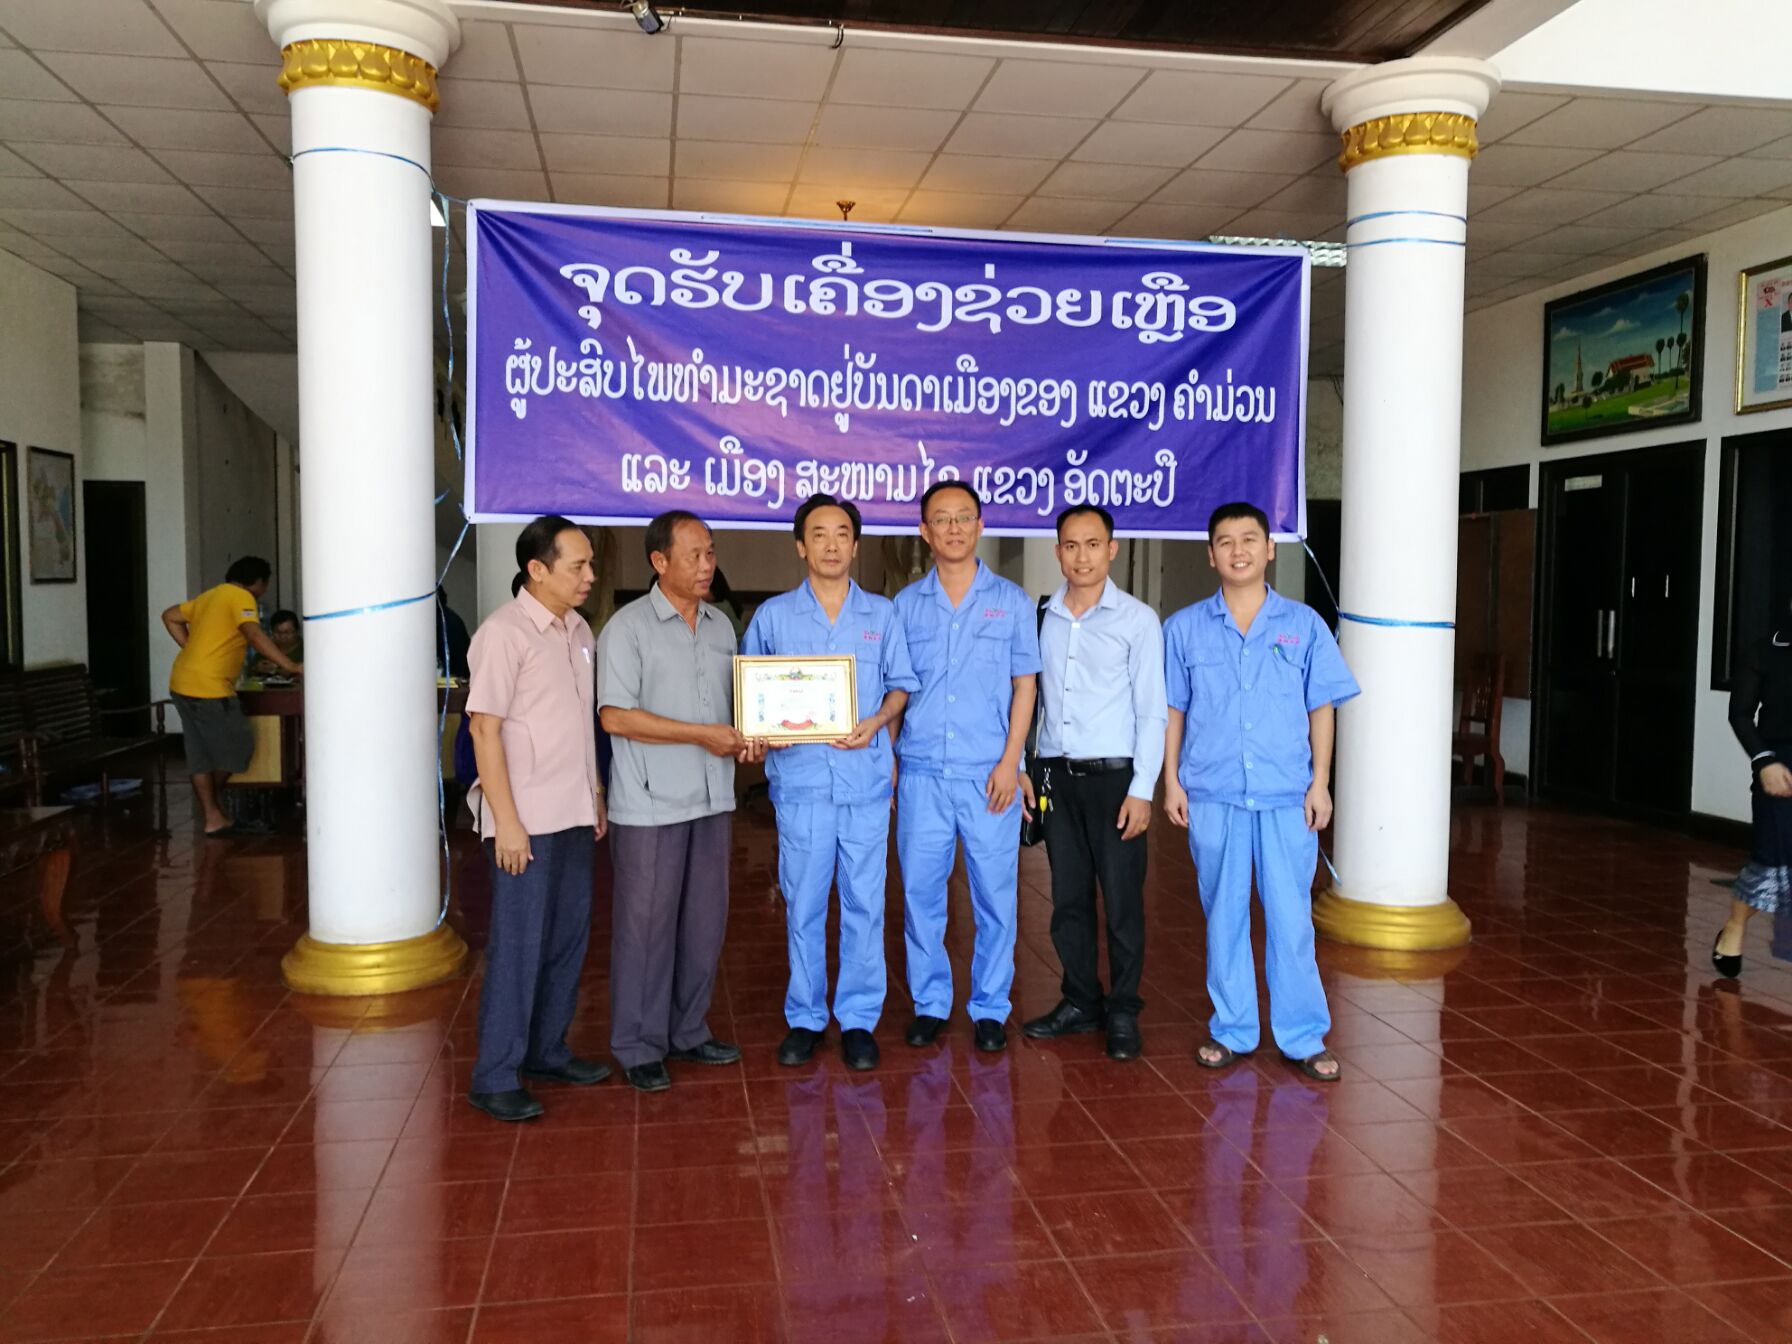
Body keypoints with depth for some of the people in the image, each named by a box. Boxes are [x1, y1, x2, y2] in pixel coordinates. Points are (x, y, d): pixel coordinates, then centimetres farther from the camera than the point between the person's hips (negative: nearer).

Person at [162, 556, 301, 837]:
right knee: (237, 747, 2)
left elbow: (170, 617, 26)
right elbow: (255, 636, -22)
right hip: (209, 687, -10)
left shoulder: (209, 596, 20)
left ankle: (211, 815, 14)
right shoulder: (243, 598, -8)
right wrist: (290, 666, -24)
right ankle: (211, 812, 13)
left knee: (200, 754, 11)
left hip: (183, 684, 10)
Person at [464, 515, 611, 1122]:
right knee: (517, 946, -2)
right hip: (526, 820, -8)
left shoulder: (578, 630, 10)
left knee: (568, 938, 14)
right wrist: (506, 821, -18)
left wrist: (596, 796, 16)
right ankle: (495, 1078, 9)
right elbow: (485, 729, -15)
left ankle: (548, 1050, 29)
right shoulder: (504, 633, -13)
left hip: (574, 815, 8)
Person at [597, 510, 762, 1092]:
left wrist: (744, 739, 0)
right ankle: (639, 1048, 15)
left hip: (711, 800, 7)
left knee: (705, 921, 13)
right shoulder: (628, 628, -8)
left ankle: (688, 1032, 28)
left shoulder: (721, 626, 13)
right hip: (650, 806, -6)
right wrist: (703, 734, -17)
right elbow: (615, 716, -16)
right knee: (646, 925, 2)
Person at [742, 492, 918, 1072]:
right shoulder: (772, 616, 6)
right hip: (800, 779, 0)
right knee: (802, 905, 6)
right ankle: (804, 1018, 20)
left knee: (864, 903, 4)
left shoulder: (882, 614, 9)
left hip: (865, 778, 1)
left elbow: (900, 684, 11)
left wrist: (876, 723, -8)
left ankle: (858, 1018, 16)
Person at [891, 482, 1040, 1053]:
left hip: (989, 775, -1)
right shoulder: (906, 604, 8)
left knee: (994, 895, 3)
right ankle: (929, 1003, 21)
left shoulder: (1011, 600, 5)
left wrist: (1010, 760, -5)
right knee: (920, 893, 6)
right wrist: (887, 759, 1)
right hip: (922, 772, 1)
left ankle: (989, 1007, 18)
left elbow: (1024, 685, 4)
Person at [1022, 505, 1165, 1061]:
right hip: (1057, 775, 4)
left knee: (1122, 901, 2)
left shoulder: (1137, 619, -3)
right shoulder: (1040, 618, 7)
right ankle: (1080, 1001, 25)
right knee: (1068, 897, 11)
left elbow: (1152, 711, -4)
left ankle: (1123, 1012, 16)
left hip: (1114, 776, -3)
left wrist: (1141, 790, -9)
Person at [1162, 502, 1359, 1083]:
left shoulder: (1303, 625, 4)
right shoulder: (1184, 628, 4)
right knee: (1223, 916, 9)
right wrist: (1172, 781, 1)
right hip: (1213, 795, 1)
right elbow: (1172, 710, 7)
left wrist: (1320, 782, -1)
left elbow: (1321, 708, 5)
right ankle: (1231, 1029, 22)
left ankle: (1303, 1036, 14)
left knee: (1291, 917, 2)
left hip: (1286, 796, 0)